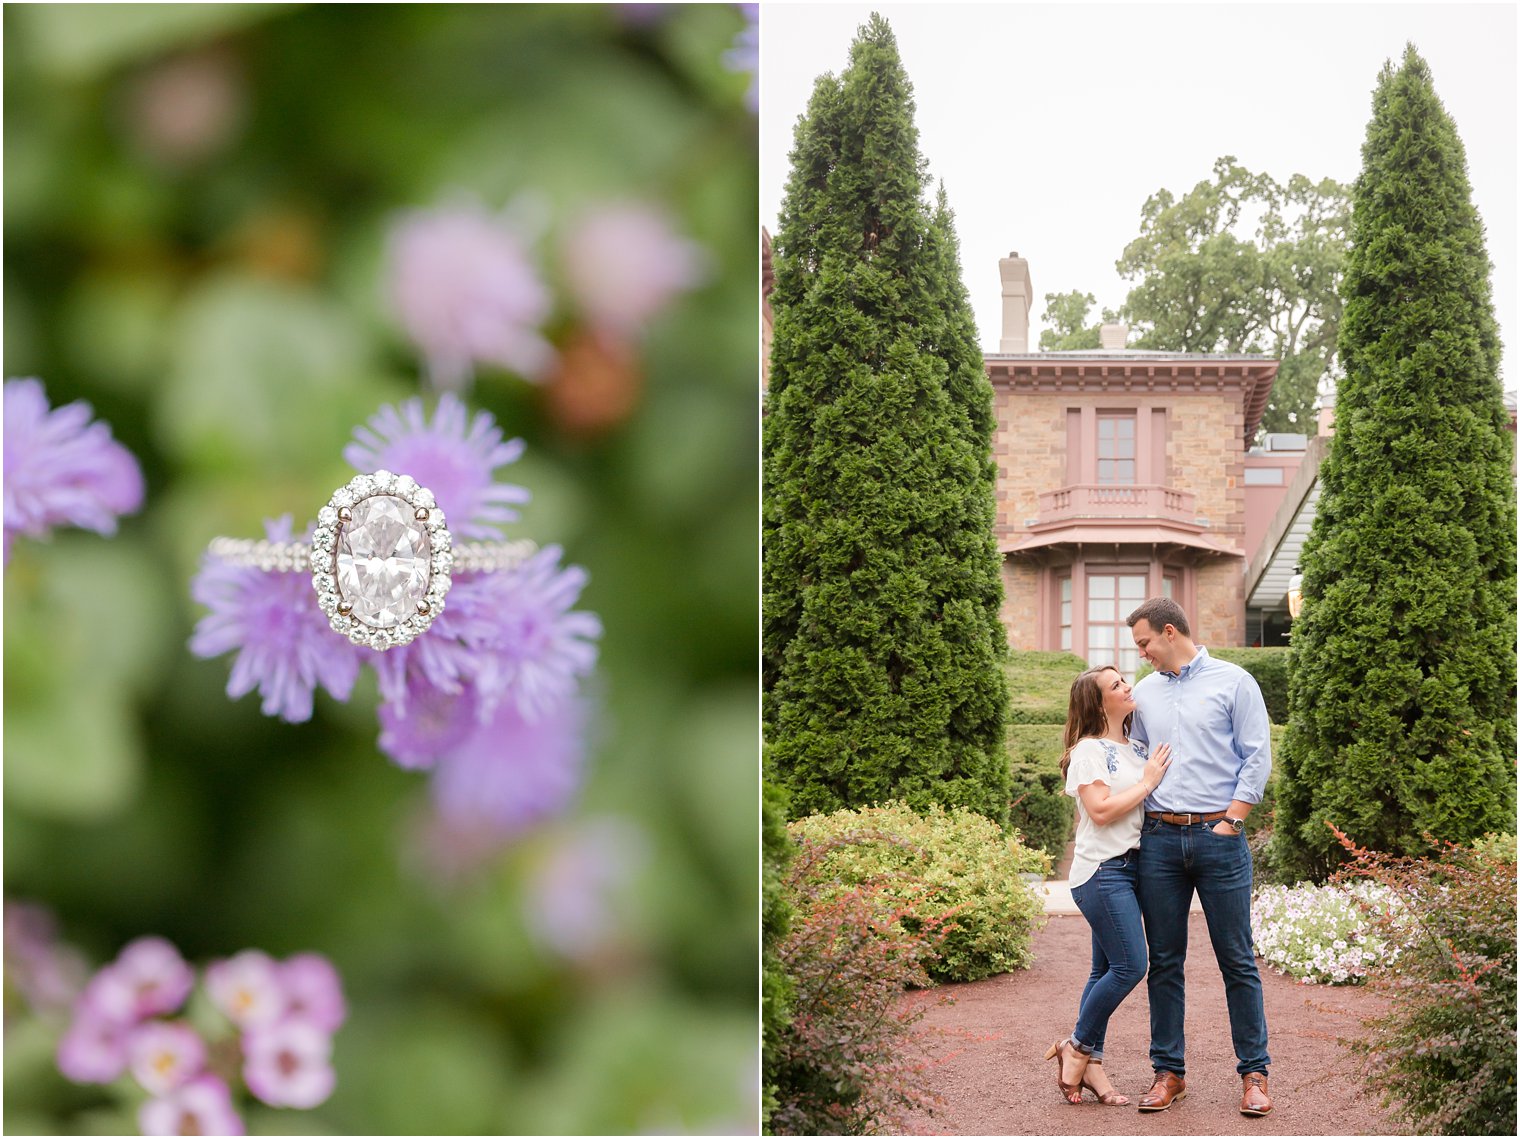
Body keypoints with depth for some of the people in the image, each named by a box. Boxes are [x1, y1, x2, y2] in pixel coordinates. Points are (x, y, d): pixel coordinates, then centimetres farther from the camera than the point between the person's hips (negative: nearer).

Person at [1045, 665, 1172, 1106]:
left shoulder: (1133, 750, 18)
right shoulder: (1089, 750, -8)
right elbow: (1101, 810, -18)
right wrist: (1147, 782, -11)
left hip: (1127, 867, 9)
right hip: (1102, 870, -9)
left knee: (1106, 970, 7)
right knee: (1130, 966, -12)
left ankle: (1089, 1065, 10)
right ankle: (1076, 1047, 2)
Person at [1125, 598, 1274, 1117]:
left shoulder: (1233, 682, 1)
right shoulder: (1144, 693, 14)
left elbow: (1257, 759, -2)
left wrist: (1228, 824, -7)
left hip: (1219, 836, -4)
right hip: (1160, 837, 4)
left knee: (1237, 960, 0)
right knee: (1164, 962, 5)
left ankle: (1254, 1072, 7)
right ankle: (1168, 1071, 12)